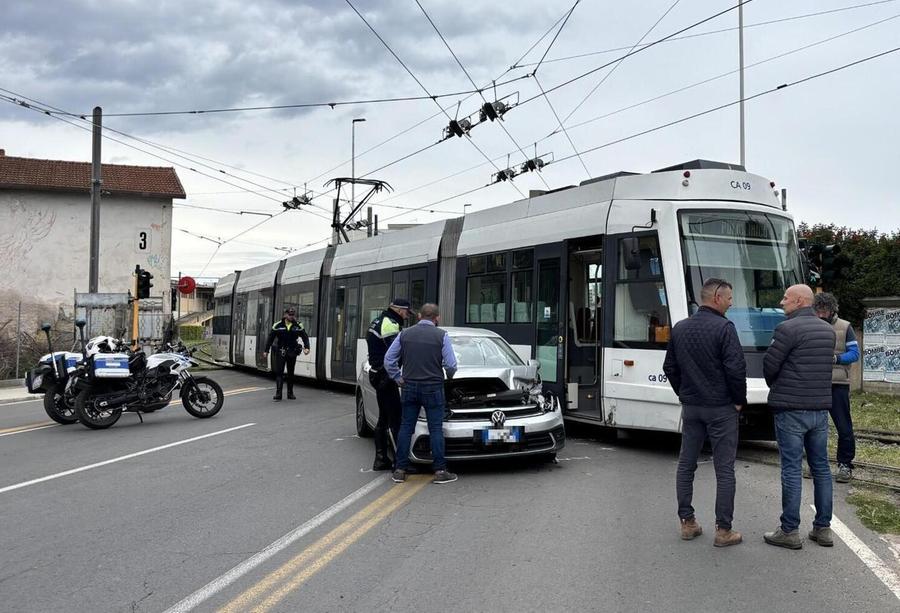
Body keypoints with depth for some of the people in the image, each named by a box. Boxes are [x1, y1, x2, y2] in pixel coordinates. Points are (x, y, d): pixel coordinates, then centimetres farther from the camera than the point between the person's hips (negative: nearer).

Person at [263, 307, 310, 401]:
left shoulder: (298, 326, 0)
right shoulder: (278, 325, -3)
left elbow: (305, 337, 2)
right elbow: (270, 338, 2)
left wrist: (306, 347, -14)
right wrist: (266, 351, 1)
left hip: (292, 353, 2)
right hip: (280, 352, -2)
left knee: (291, 373, 10)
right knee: (279, 372, -8)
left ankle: (290, 393, 19)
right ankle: (278, 393, -10)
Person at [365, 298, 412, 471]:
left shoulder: (378, 321, 17)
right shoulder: (390, 324, -15)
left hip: (377, 375, 11)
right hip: (386, 377, -11)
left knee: (383, 419, 16)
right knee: (396, 420, -9)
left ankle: (381, 459, 20)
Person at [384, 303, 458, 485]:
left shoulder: (405, 334, 5)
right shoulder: (441, 335, -5)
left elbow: (389, 359, 5)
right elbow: (451, 364, -8)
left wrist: (398, 378, 12)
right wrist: (449, 378, 12)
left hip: (409, 387, 3)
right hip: (433, 388, -3)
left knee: (405, 428, 8)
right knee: (436, 429, 2)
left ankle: (400, 470, 9)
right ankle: (440, 471, 1)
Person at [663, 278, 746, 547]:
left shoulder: (680, 328, 7)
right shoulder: (724, 328, -14)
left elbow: (669, 366, 12)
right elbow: (736, 368, -18)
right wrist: (740, 400, -4)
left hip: (690, 407, 6)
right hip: (721, 408, -6)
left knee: (686, 464, 12)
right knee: (724, 470, 1)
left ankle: (687, 523, 16)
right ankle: (723, 530, 3)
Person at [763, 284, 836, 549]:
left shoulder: (788, 328, -14)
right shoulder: (828, 330, 11)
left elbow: (769, 365, -11)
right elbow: (827, 364, 15)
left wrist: (774, 386, 9)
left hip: (791, 409, -7)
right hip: (820, 408, 7)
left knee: (791, 469, -2)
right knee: (821, 467, 12)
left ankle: (789, 531, 3)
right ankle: (823, 528, 18)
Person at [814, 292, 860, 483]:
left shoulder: (844, 327, 2)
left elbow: (854, 353, -2)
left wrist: (836, 358, -19)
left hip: (838, 385, -3)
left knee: (844, 427, -2)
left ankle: (845, 465, 9)